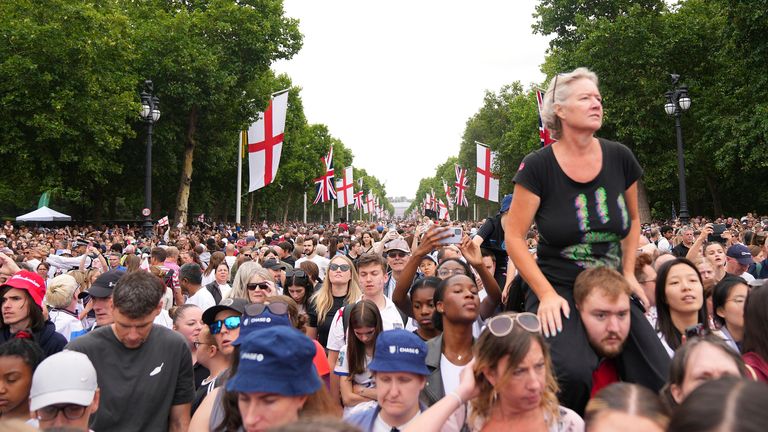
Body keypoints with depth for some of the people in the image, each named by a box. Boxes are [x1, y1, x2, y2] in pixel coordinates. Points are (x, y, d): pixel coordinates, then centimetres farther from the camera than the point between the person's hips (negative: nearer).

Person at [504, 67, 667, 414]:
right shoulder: (538, 166, -10)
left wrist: (629, 274, 8)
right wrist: (546, 294, -15)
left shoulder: (620, 158, 1)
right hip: (558, 290, -4)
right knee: (574, 373, -29)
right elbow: (514, 236, -8)